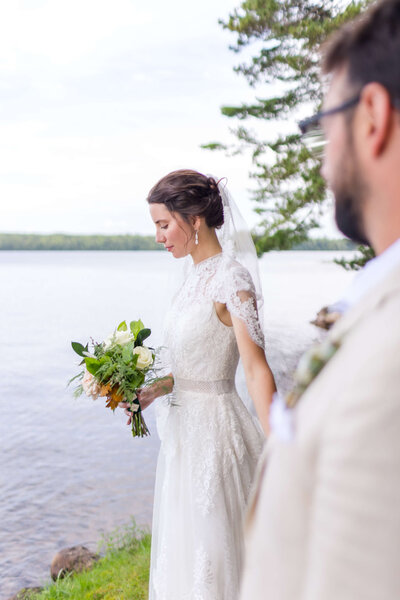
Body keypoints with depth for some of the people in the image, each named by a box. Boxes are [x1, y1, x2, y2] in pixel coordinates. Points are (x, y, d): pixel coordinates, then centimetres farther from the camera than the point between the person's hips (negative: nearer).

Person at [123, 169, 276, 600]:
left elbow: (257, 370, -25)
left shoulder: (231, 280, -19)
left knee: (214, 556, 6)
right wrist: (158, 388, 1)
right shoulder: (196, 275, 8)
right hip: (184, 427, 9)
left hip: (213, 430, -9)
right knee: (182, 551, 22)